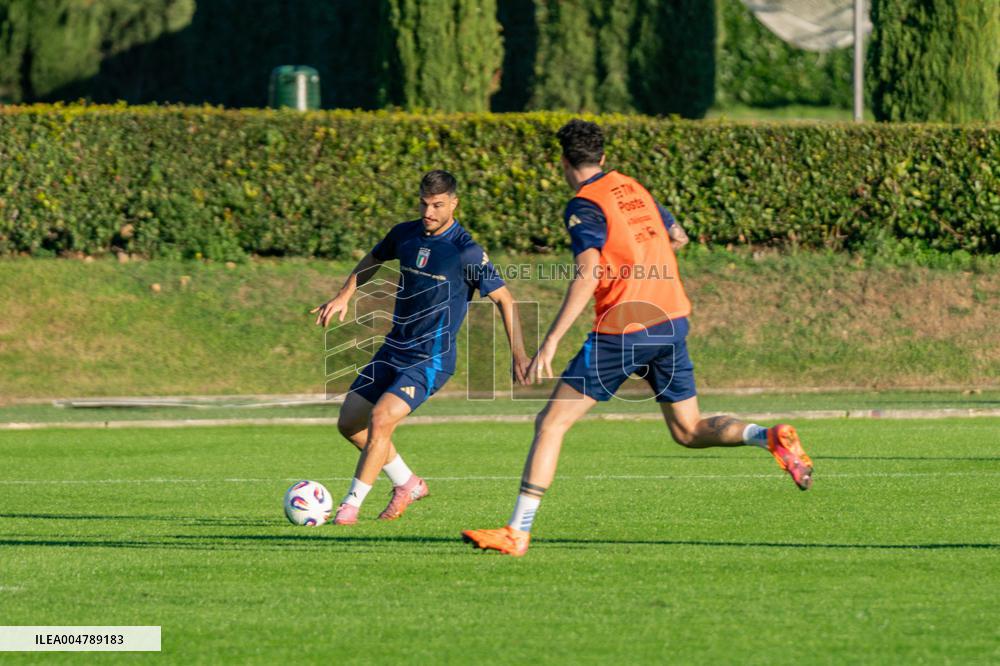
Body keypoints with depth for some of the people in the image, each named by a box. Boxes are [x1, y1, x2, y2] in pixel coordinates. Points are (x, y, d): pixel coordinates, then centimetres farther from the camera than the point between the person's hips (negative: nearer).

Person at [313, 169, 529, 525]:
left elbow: (504, 299, -11)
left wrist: (518, 354, -18)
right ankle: (408, 484, 26)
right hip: (393, 349, 7)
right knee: (349, 422, 8)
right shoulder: (405, 234, 2)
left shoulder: (466, 251, -16)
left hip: (432, 359, -7)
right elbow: (372, 261, 23)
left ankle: (351, 505, -12)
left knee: (380, 418, -23)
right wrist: (343, 296, 11)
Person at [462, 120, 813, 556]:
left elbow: (588, 274, -22)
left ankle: (517, 532, -6)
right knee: (689, 431, 19)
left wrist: (550, 341, -26)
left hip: (624, 331, -7)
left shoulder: (584, 205, -9)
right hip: (671, 322, 7)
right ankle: (770, 437, -5)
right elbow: (677, 238, 27)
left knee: (551, 423, -2)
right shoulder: (634, 189, 13)